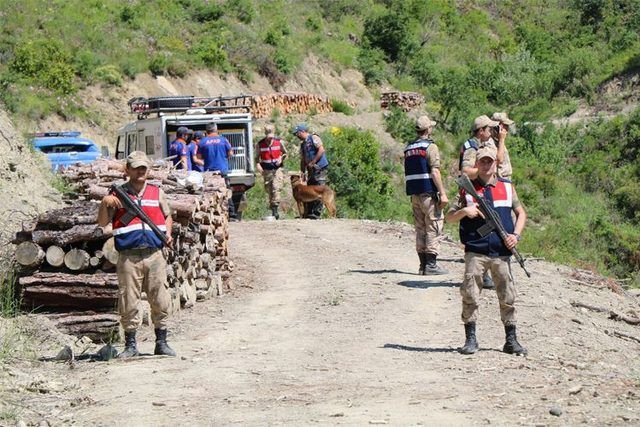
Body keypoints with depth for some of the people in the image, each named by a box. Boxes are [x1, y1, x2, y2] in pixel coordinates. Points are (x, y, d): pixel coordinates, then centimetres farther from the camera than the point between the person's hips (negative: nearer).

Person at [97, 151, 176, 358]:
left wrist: (168, 232, 7)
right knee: (128, 302, -1)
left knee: (160, 301, 3)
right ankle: (130, 345, 9)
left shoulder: (157, 192, 14)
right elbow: (103, 222, 3)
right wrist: (105, 203, -14)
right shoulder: (118, 195, 6)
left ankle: (161, 343, 14)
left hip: (154, 254, 2)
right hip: (129, 256, -2)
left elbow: (167, 215, 26)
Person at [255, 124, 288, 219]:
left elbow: (285, 153, 14)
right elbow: (257, 157, 10)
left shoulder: (279, 142, 0)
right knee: (269, 190, 5)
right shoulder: (260, 144, 0)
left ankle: (275, 209, -20)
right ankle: (273, 211, 16)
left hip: (277, 169, -2)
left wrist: (281, 159, -7)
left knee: (276, 188, -20)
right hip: (266, 170, 2)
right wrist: (258, 164, -10)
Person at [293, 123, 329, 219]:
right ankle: (308, 214, 13)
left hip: (320, 169, -9)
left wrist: (312, 163, -16)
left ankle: (316, 215, -10)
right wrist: (302, 172, 15)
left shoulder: (313, 138, -5)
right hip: (311, 171, 9)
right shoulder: (302, 144, 20)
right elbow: (303, 160, 23)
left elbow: (321, 150, -16)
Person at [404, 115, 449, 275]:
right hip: (429, 192, -7)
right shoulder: (430, 146, -9)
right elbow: (435, 172, -16)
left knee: (420, 229, 10)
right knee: (433, 228, -3)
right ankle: (431, 265, -5)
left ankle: (423, 265, 11)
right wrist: (443, 193, -15)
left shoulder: (408, 148, 14)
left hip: (414, 194, 7)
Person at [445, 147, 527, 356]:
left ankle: (511, 340, 14)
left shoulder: (507, 187, 12)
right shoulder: (467, 189, 7)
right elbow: (449, 217, 9)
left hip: (501, 252, 2)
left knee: (507, 296, 5)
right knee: (470, 295, -7)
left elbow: (521, 213, 18)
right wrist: (465, 211, -11)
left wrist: (516, 235, 2)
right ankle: (470, 339, 3)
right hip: (475, 251, -2)